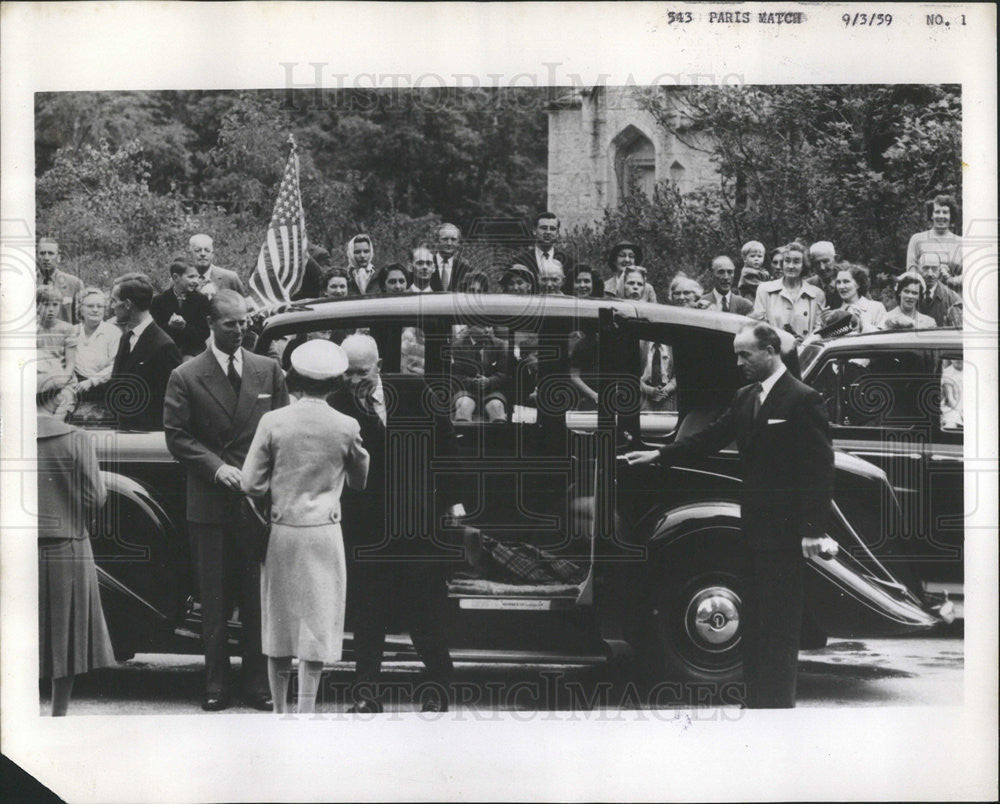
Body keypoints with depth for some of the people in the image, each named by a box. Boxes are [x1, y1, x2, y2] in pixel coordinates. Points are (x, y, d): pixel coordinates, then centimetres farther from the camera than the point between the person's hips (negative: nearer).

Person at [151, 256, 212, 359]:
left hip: (193, 352, 1)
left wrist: (185, 326, -19)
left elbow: (205, 333, -3)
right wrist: (169, 325, -22)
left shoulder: (201, 299, 1)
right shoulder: (158, 300, 1)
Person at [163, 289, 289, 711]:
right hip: (211, 505, -1)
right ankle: (216, 685, 12)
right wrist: (217, 467, -14)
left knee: (259, 598, 4)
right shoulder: (185, 377, 0)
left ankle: (257, 683, 12)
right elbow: (176, 436, -2)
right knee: (215, 601, 5)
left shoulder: (268, 370, 7)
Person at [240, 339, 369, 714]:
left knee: (279, 622, 14)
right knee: (317, 624, 4)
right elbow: (360, 480, 7)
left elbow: (250, 483, -6)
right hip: (324, 535, -1)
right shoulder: (346, 427, -7)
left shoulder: (273, 422, -7)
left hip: (281, 532, 1)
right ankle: (305, 712, 0)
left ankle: (279, 710, 22)